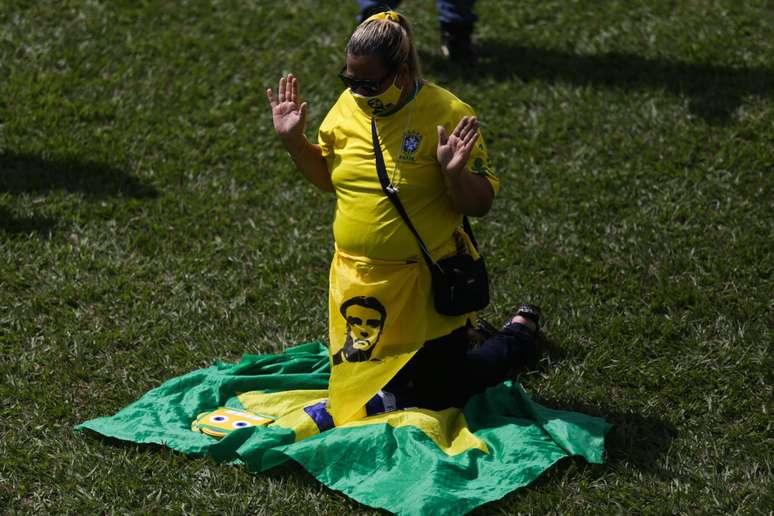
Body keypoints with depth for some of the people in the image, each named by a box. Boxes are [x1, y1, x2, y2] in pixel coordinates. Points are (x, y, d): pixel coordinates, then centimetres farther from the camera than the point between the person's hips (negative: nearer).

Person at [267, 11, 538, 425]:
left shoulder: (447, 115, -18)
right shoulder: (347, 107, -2)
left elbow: (480, 205, -15)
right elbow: (327, 177, 14)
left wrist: (455, 172, -34)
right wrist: (292, 141, -1)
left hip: (427, 285, -5)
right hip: (358, 280, 6)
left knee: (435, 397, 5)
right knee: (356, 382, 16)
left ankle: (521, 332, 32)